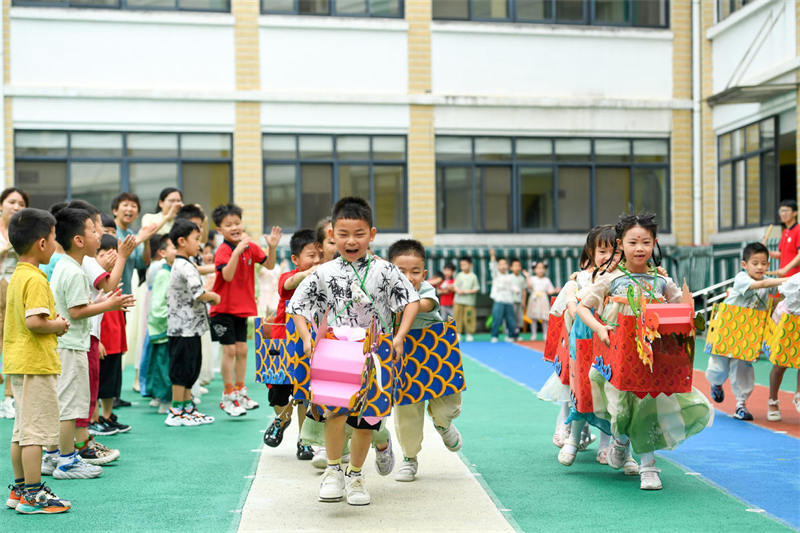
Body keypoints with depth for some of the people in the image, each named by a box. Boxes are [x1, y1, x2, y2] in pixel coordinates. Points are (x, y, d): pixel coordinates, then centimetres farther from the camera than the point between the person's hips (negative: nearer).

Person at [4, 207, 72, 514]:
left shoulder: (16, 276, 14)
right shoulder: (35, 279, -17)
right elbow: (33, 321, -27)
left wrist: (52, 324, 12)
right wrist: (57, 326, -10)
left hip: (17, 363, 10)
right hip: (36, 364, -10)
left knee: (22, 430, 15)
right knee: (37, 430, -3)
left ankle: (19, 490, 23)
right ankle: (33, 496, 2)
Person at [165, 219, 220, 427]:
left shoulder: (179, 265, 16)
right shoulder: (185, 267, -17)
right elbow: (199, 293, -26)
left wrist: (208, 296, 10)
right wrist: (215, 297, -8)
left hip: (188, 327, 10)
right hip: (185, 328, -10)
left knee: (189, 369, 16)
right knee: (181, 369, -2)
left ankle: (188, 408, 24)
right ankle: (176, 413, 5)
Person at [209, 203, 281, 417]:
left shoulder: (251, 247, 3)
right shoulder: (223, 251, -16)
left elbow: (269, 265, 6)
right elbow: (227, 275, -30)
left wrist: (272, 247, -11)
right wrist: (237, 250, -39)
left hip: (242, 308, 6)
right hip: (223, 308, -6)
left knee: (242, 349, 11)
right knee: (230, 350, -5)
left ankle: (240, 391, 23)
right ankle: (228, 397, 4)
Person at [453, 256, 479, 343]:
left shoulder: (473, 276, -2)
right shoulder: (459, 275, 8)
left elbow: (476, 288, -2)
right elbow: (455, 286, 11)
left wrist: (468, 291, -14)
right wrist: (458, 290, -8)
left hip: (469, 301, -3)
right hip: (459, 300, 3)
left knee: (468, 318, -3)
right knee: (458, 317, 2)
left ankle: (469, 334, 10)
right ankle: (458, 334, 12)